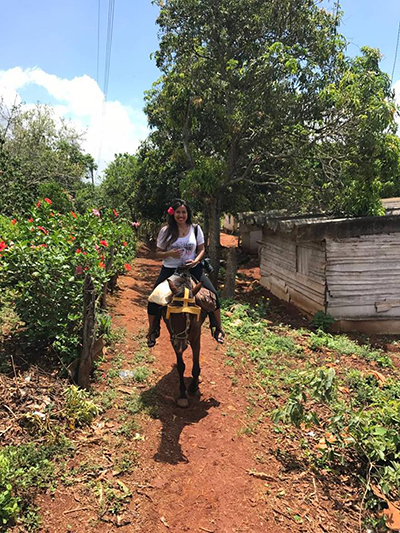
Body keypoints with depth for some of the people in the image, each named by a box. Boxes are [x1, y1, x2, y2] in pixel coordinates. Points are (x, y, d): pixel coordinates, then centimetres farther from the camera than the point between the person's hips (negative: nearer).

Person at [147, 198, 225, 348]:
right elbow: (158, 253, 0)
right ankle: (152, 331, 16)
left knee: (213, 294, -10)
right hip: (169, 270, -1)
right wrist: (170, 253, -21)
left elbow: (201, 249, 6)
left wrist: (196, 261, -15)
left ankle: (218, 328, 12)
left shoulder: (195, 229, 0)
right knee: (153, 300, -10)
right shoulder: (165, 231, -5)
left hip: (192, 268, 1)